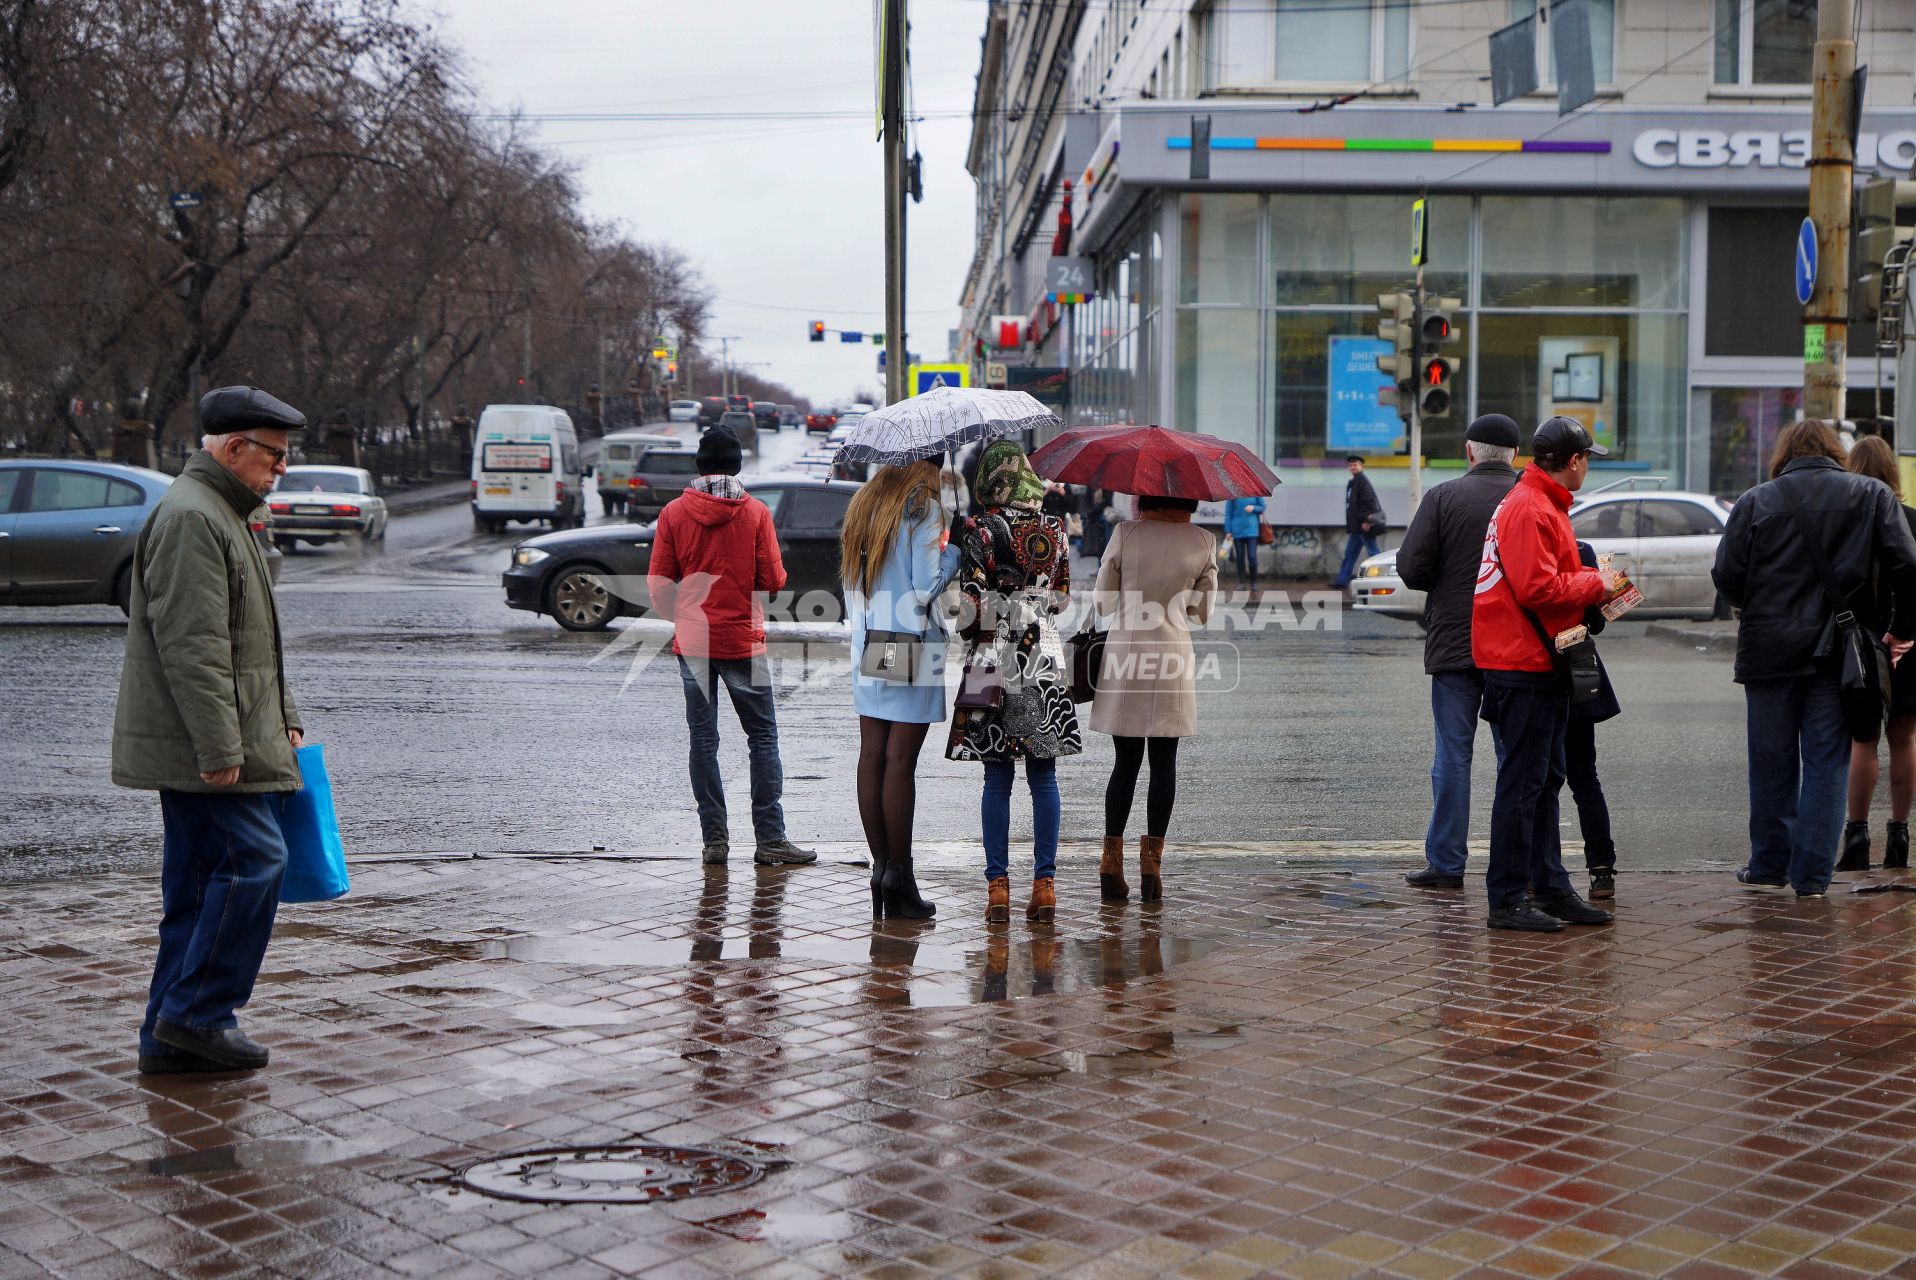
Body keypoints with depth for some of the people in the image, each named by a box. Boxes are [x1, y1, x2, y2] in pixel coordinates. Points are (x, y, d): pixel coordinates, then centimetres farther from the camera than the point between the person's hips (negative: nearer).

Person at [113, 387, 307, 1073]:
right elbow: (193, 648, -22)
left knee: (199, 884, 11)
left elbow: (252, 641, 28)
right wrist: (219, 747, -24)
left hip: (194, 749, 11)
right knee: (253, 859, -10)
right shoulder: (191, 518, -14)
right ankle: (199, 1011, -3)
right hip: (198, 746, -11)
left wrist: (284, 719, 23)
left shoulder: (222, 514, 21)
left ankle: (171, 1038, 15)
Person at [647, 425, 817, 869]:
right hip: (743, 640, -2)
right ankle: (769, 840, 2)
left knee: (703, 740, 8)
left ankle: (714, 839, 7)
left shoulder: (674, 513, -1)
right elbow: (773, 579, -7)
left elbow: (658, 583, -1)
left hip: (692, 641, 2)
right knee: (763, 737, 5)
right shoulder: (755, 512, -5)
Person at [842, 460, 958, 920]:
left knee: (872, 756, 6)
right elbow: (926, 589, -12)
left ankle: (880, 866, 9)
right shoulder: (923, 508, -7)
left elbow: (849, 584, 16)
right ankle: (898, 875, -2)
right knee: (900, 760, -5)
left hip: (867, 648, 7)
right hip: (912, 652, -6)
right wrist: (954, 554, 3)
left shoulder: (863, 505, 13)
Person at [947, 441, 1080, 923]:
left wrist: (970, 631, 8)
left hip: (994, 659, -3)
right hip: (1046, 658, 3)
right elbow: (1062, 598, 11)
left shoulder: (977, 529, -7)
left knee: (997, 780, 3)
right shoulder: (1053, 530, 5)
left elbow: (971, 602, -11)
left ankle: (998, 885, 2)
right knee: (1043, 778, 6)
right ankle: (1044, 884, 6)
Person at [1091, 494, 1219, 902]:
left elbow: (1102, 603, 2)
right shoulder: (1203, 542, -1)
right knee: (1163, 764, 7)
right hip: (1174, 657, 0)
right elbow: (1202, 613, 6)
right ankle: (1152, 863, 7)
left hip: (1125, 655, 0)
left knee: (1125, 762, 8)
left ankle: (1112, 864, 6)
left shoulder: (1125, 534, -4)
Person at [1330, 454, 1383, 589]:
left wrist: (1365, 520, -24)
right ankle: (1342, 580, 17)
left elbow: (1368, 502, -20)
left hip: (1364, 526, -10)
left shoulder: (1363, 481, -12)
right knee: (1350, 553, 13)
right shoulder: (1351, 483, 18)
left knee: (1372, 552, -6)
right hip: (1356, 526, 10)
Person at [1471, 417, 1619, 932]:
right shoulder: (1529, 509, -16)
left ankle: (1550, 888, 22)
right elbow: (1538, 588, -23)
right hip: (1524, 663, -11)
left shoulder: (1543, 504, 19)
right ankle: (1508, 899, -1)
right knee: (1522, 782, -7)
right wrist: (1595, 584, -10)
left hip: (1541, 663, 11)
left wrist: (1595, 581, 7)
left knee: (1545, 780, 15)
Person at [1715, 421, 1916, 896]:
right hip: (1837, 653, 0)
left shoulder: (1755, 502, 0)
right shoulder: (1873, 495, 2)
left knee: (1772, 763, 10)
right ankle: (1812, 874, 4)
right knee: (1826, 762, 5)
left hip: (1769, 652, 0)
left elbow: (1726, 575, -3)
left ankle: (1769, 866, 19)